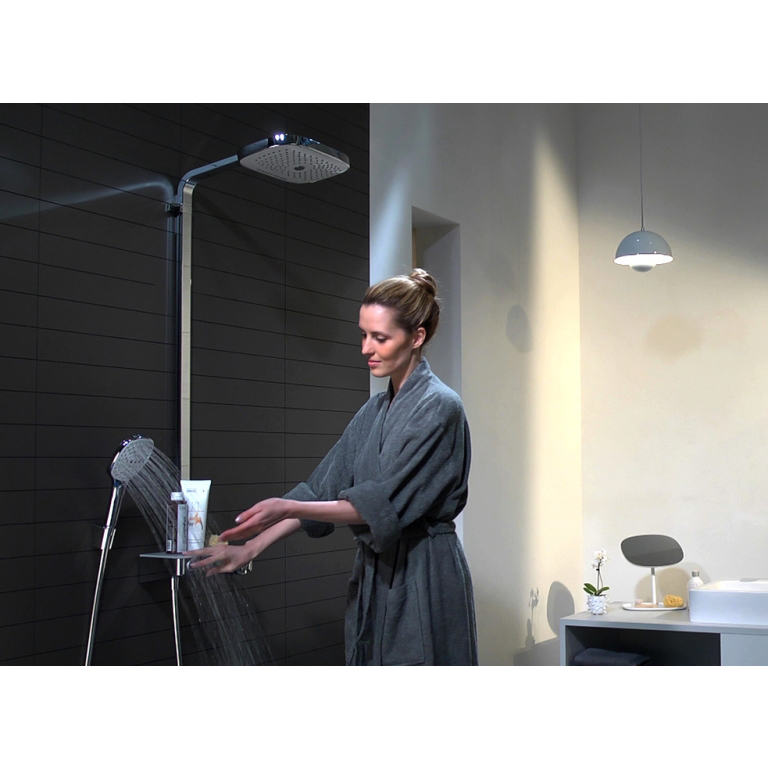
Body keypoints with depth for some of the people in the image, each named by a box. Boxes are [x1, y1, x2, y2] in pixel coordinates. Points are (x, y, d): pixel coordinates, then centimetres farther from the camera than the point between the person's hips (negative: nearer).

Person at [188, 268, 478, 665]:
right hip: (374, 578, 8)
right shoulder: (375, 410, 12)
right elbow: (322, 489, 9)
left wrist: (288, 508, -23)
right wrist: (252, 546, 1)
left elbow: (383, 503, -18)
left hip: (423, 585, -8)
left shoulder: (439, 407, -13)